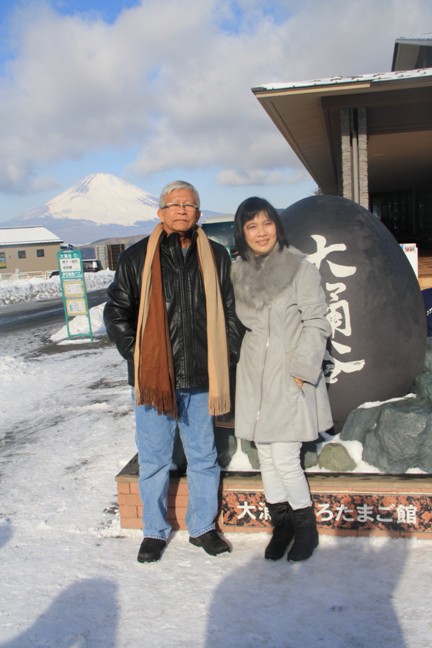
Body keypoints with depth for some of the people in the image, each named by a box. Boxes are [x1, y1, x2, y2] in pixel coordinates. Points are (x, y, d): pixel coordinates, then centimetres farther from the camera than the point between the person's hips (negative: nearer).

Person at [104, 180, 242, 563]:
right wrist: (137, 355, -4)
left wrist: (227, 357, 3)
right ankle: (155, 531, 30)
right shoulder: (137, 258, 0)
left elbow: (230, 312, 11)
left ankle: (203, 527, 33)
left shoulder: (216, 257, 5)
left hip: (200, 378, 2)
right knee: (154, 461, 11)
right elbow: (116, 313, 4)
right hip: (154, 378, -1)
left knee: (203, 458, 14)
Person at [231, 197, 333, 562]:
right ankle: (281, 523, 30)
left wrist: (301, 371, -13)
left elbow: (316, 323, -9)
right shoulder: (238, 272, 6)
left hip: (290, 376, -5)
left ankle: (306, 527, 21)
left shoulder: (300, 267, -9)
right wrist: (243, 364, 11)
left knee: (284, 458, -4)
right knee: (266, 457, 11)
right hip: (254, 377, 5)